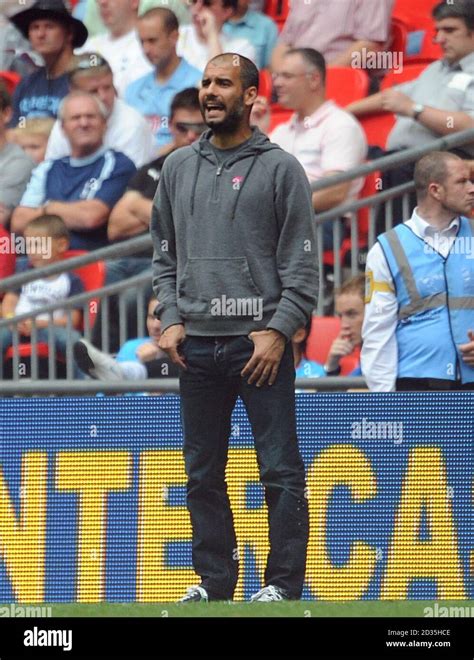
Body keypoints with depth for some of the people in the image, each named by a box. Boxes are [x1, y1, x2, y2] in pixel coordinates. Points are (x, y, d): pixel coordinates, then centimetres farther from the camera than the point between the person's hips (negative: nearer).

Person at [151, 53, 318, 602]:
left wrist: (278, 331, -12)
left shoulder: (280, 169, 0)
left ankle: (283, 584, -1)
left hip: (261, 343, -5)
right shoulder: (178, 167, 13)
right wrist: (171, 318, 5)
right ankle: (213, 582, 15)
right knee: (202, 473, 8)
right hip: (196, 346, 5)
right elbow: (164, 253, 18)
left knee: (280, 471, -5)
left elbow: (302, 263, -3)